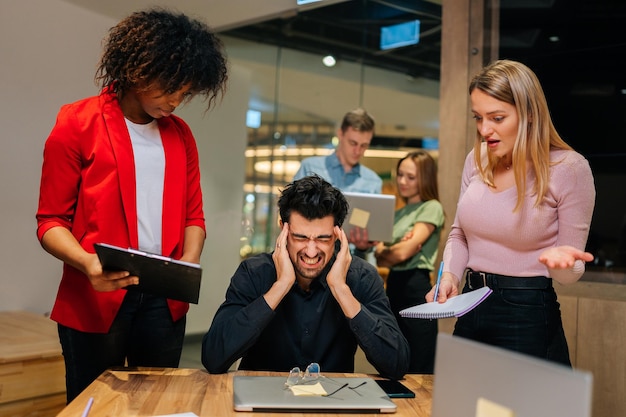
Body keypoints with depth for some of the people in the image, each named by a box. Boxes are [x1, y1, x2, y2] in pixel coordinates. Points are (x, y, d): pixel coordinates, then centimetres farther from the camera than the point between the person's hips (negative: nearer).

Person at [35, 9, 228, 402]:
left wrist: (190, 260, -8)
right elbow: (51, 221, -4)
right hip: (95, 300, -4)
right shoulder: (77, 124, -4)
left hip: (164, 299, 4)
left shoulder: (181, 135, 10)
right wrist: (86, 262, -23)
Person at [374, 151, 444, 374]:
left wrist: (383, 251, 4)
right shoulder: (397, 214, 16)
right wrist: (396, 249, -14)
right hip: (393, 287, 8)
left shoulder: (431, 208, -5)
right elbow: (380, 259, 6)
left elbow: (404, 252, -15)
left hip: (416, 289, -8)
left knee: (418, 371, -1)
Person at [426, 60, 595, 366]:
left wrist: (559, 259, -29)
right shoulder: (477, 159, 2)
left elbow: (571, 273, -6)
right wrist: (449, 275, -6)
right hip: (471, 309, 5)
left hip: (529, 316, -5)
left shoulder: (569, 169, -12)